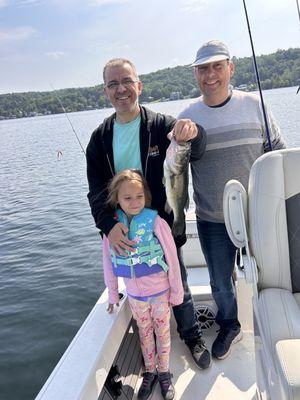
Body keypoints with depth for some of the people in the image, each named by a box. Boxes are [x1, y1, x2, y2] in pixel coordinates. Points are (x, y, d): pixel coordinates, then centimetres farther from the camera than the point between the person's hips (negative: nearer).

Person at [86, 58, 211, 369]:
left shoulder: (161, 125, -8)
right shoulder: (100, 138, 0)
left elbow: (194, 153, -23)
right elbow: (97, 191, -6)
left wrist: (193, 133, -48)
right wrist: (109, 225, -24)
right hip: (124, 233, 3)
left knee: (178, 287, 15)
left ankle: (192, 336, 41)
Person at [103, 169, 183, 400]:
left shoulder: (155, 222, -22)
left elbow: (172, 259, -14)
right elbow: (108, 263, -2)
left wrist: (176, 292, -7)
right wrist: (113, 294, 5)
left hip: (160, 291, -2)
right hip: (134, 294, 3)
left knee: (162, 332, 18)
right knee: (144, 333, 22)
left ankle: (164, 373, 40)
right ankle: (150, 372, 43)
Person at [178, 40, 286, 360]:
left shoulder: (253, 105, -3)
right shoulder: (187, 117, -3)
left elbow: (278, 153, 4)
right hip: (211, 221, 0)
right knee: (220, 282, 14)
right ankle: (229, 325, 44)